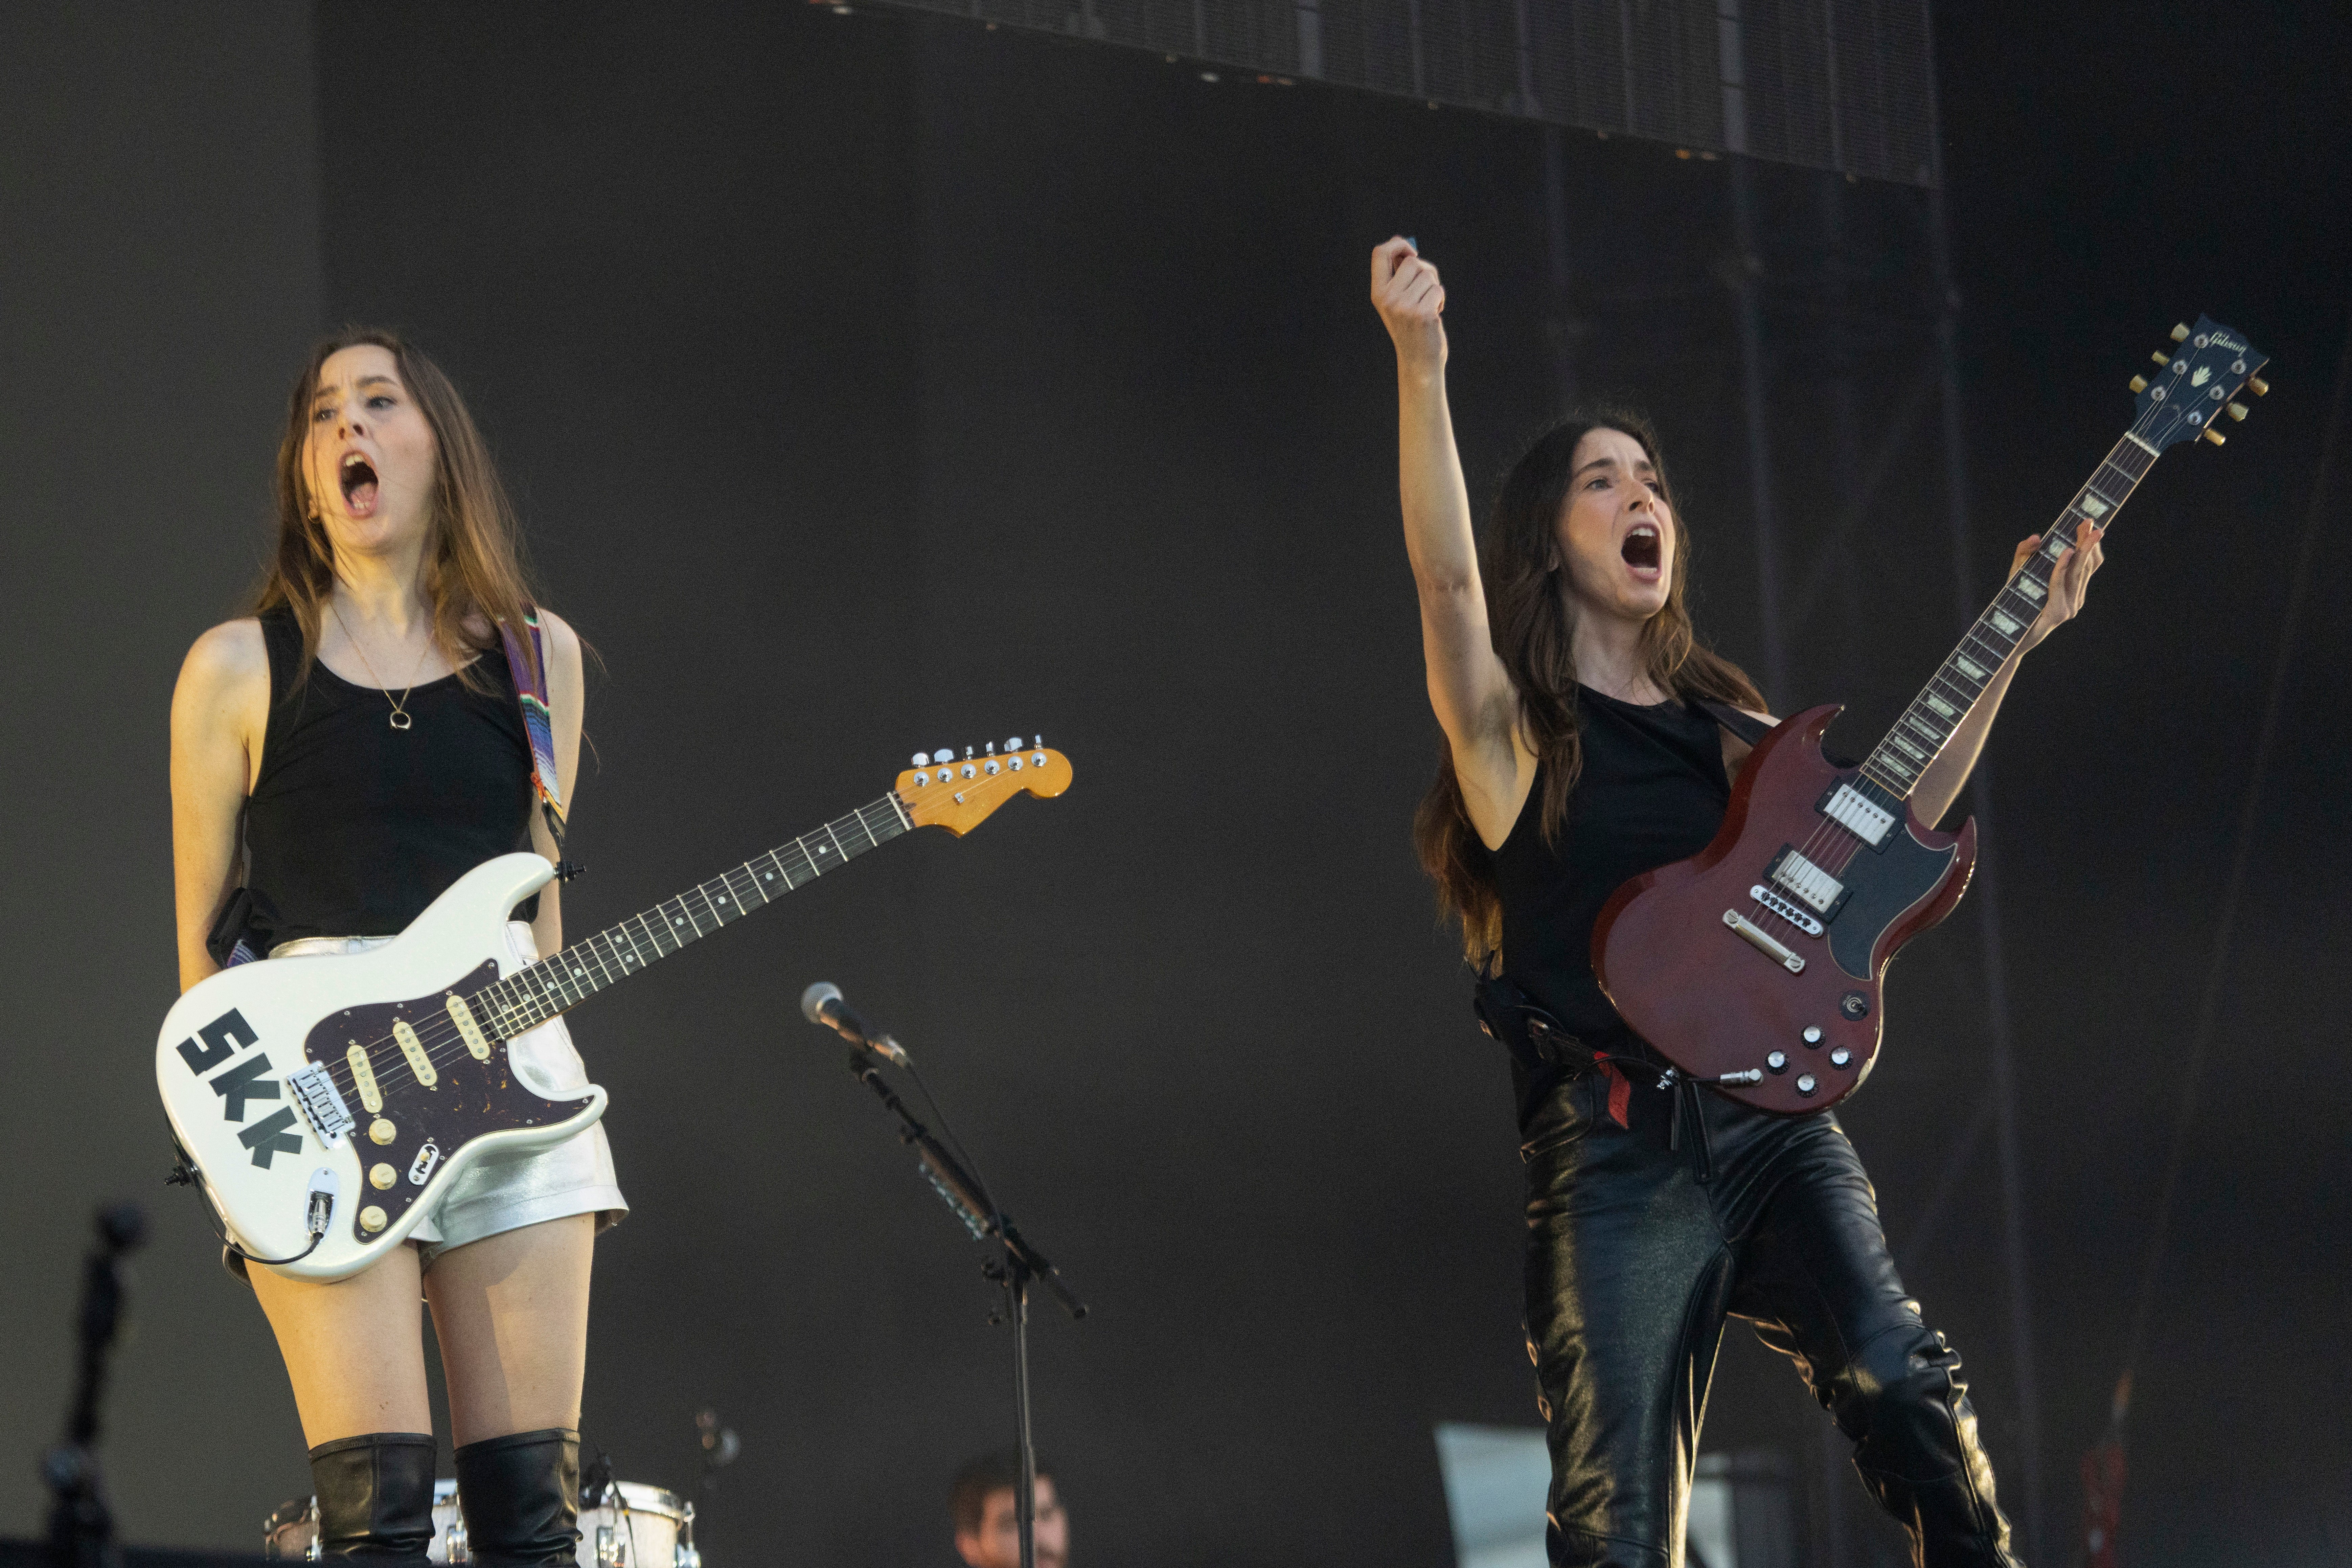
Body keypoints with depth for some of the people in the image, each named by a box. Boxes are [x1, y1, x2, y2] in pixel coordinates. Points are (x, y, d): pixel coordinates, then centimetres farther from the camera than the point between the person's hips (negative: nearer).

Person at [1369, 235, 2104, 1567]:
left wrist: (2018, 639, 16)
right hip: (1611, 1146, -4)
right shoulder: (1513, 728, 5)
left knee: (1904, 1389, -18)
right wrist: (1422, 365, -28)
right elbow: (1446, 575, -14)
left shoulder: (1719, 728, 22)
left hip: (1771, 1118, 4)